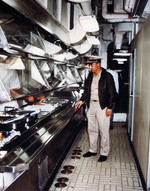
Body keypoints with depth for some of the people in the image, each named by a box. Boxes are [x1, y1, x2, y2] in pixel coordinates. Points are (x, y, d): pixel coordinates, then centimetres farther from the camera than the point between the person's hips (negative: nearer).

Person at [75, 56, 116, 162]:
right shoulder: (90, 76, 10)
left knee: (104, 131, 2)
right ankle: (93, 150, 29)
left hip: (102, 107, -6)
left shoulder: (107, 76, -8)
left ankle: (104, 153, 15)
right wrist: (82, 100, 3)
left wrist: (110, 107, -13)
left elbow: (112, 93, -9)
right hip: (91, 105, 6)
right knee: (92, 129, 15)